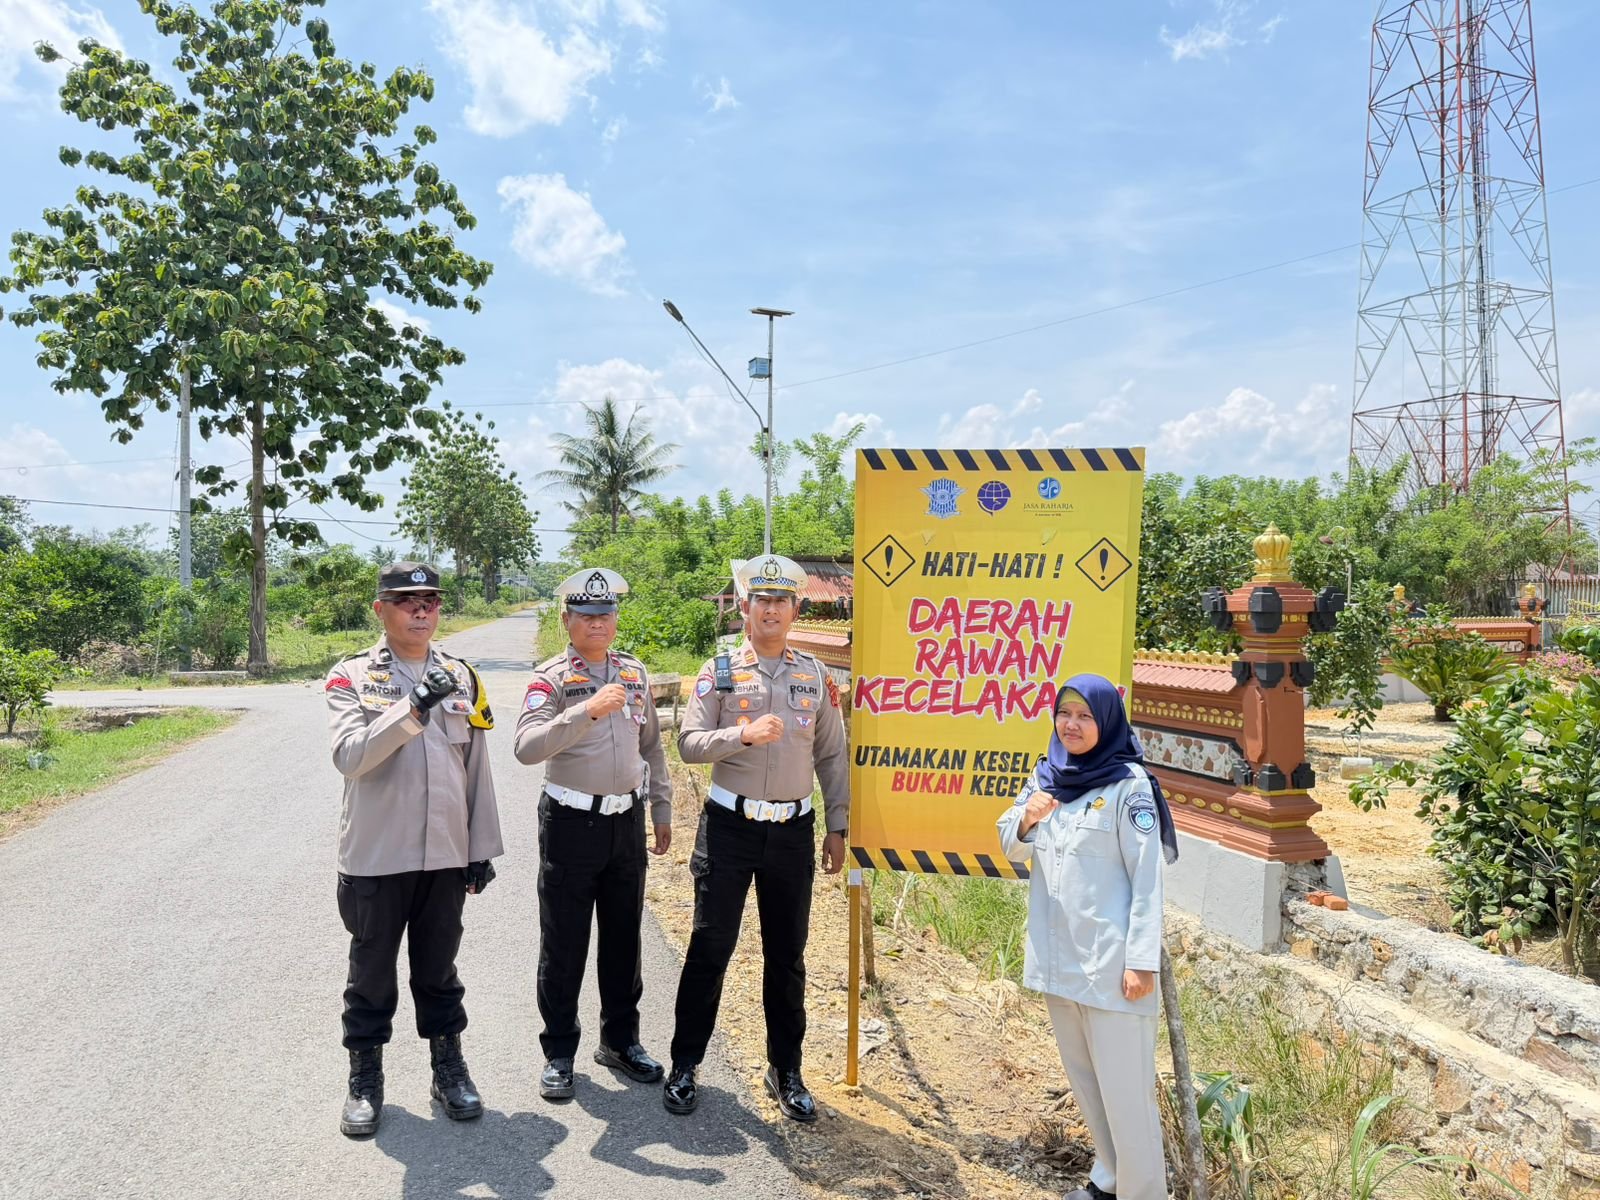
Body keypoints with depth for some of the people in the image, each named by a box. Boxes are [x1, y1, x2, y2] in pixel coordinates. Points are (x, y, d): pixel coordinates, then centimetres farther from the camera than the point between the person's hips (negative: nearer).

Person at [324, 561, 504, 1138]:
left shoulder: (461, 677, 5)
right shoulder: (352, 677, -4)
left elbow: (477, 769, 8)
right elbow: (349, 756, -20)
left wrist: (482, 848, 7)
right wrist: (415, 708, -30)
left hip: (446, 854, 2)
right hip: (375, 855, -2)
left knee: (439, 969, 14)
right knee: (371, 972, 11)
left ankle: (449, 1068, 29)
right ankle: (365, 1079, 27)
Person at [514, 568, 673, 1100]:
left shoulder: (634, 672, 6)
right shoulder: (551, 677, -10)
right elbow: (527, 747, -26)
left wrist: (662, 811, 14)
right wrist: (586, 711, -36)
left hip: (627, 821, 5)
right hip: (571, 822, -4)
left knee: (624, 936, 15)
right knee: (563, 945, 6)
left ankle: (620, 1040, 31)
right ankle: (558, 1053, 22)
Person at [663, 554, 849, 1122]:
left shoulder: (814, 675, 6)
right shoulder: (719, 672, -1)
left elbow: (831, 756, 10)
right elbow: (689, 743, -9)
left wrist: (837, 827, 7)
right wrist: (743, 734, -25)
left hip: (793, 830, 2)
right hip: (730, 825, -2)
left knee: (786, 956, 11)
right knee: (710, 949, 3)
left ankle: (786, 1071, 25)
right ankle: (684, 1065, 19)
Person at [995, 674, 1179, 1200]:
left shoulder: (1129, 784, -12)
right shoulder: (1045, 775, 5)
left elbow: (1147, 878, -12)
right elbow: (1013, 849, 13)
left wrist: (1142, 960, -15)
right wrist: (1025, 820, -9)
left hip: (1108, 958, -6)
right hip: (1056, 953, 7)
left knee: (1123, 1085, 0)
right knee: (1083, 1077, 18)